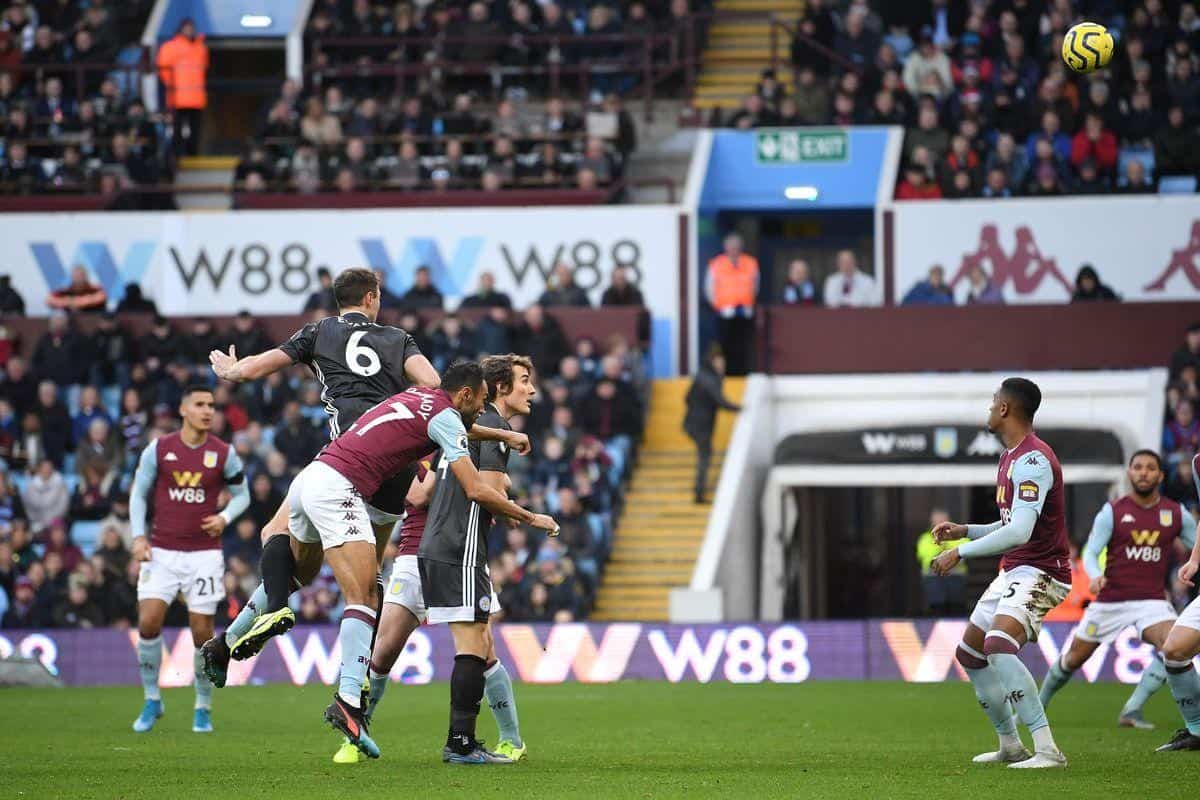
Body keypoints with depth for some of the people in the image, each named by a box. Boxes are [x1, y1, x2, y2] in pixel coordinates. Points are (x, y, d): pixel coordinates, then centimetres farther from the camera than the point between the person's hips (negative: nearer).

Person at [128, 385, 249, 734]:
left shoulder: (224, 454, 0)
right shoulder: (158, 449, 1)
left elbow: (242, 494, 11)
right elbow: (139, 493, 8)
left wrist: (225, 517, -10)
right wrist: (138, 536, -3)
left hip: (204, 553, 0)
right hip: (162, 551, 0)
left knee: (202, 632, -3)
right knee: (148, 622, -12)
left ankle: (203, 708, 13)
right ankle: (152, 700, 5)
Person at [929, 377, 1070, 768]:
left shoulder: (1032, 460, -19)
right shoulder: (1012, 457, 15)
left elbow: (1019, 531, -28)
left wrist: (961, 553, -23)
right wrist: (966, 531, 17)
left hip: (1040, 572, -11)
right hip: (1014, 571, 11)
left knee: (998, 644, -32)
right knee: (969, 654, 17)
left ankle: (1047, 749, -34)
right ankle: (1009, 745, 29)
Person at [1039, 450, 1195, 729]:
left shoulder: (1177, 514, 3)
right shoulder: (1112, 512, -3)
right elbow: (1090, 553, -6)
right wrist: (1095, 576, -27)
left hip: (1151, 600, 1)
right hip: (1110, 600, -1)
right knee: (1074, 658, 9)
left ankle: (1132, 711, -19)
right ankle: (1038, 704, 34)